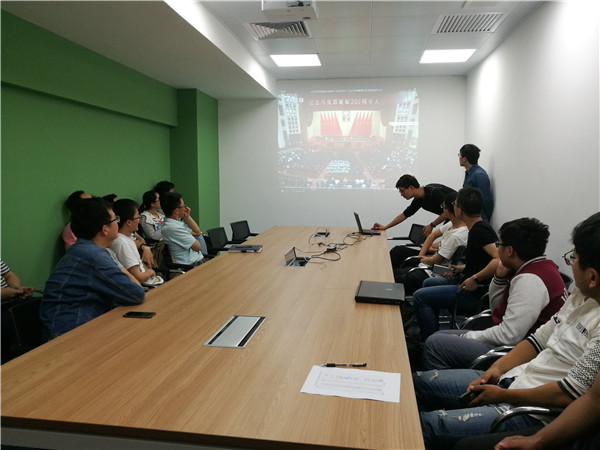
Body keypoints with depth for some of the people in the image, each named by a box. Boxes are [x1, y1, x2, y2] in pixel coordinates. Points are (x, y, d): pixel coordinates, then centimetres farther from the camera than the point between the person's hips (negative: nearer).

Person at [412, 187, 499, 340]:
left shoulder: (480, 231, -22)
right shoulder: (478, 228, 9)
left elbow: (500, 259, -34)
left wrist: (475, 278, -28)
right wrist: (463, 268, 11)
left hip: (476, 293, -11)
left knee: (420, 297, -13)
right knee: (428, 283, 26)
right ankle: (433, 332, 33)